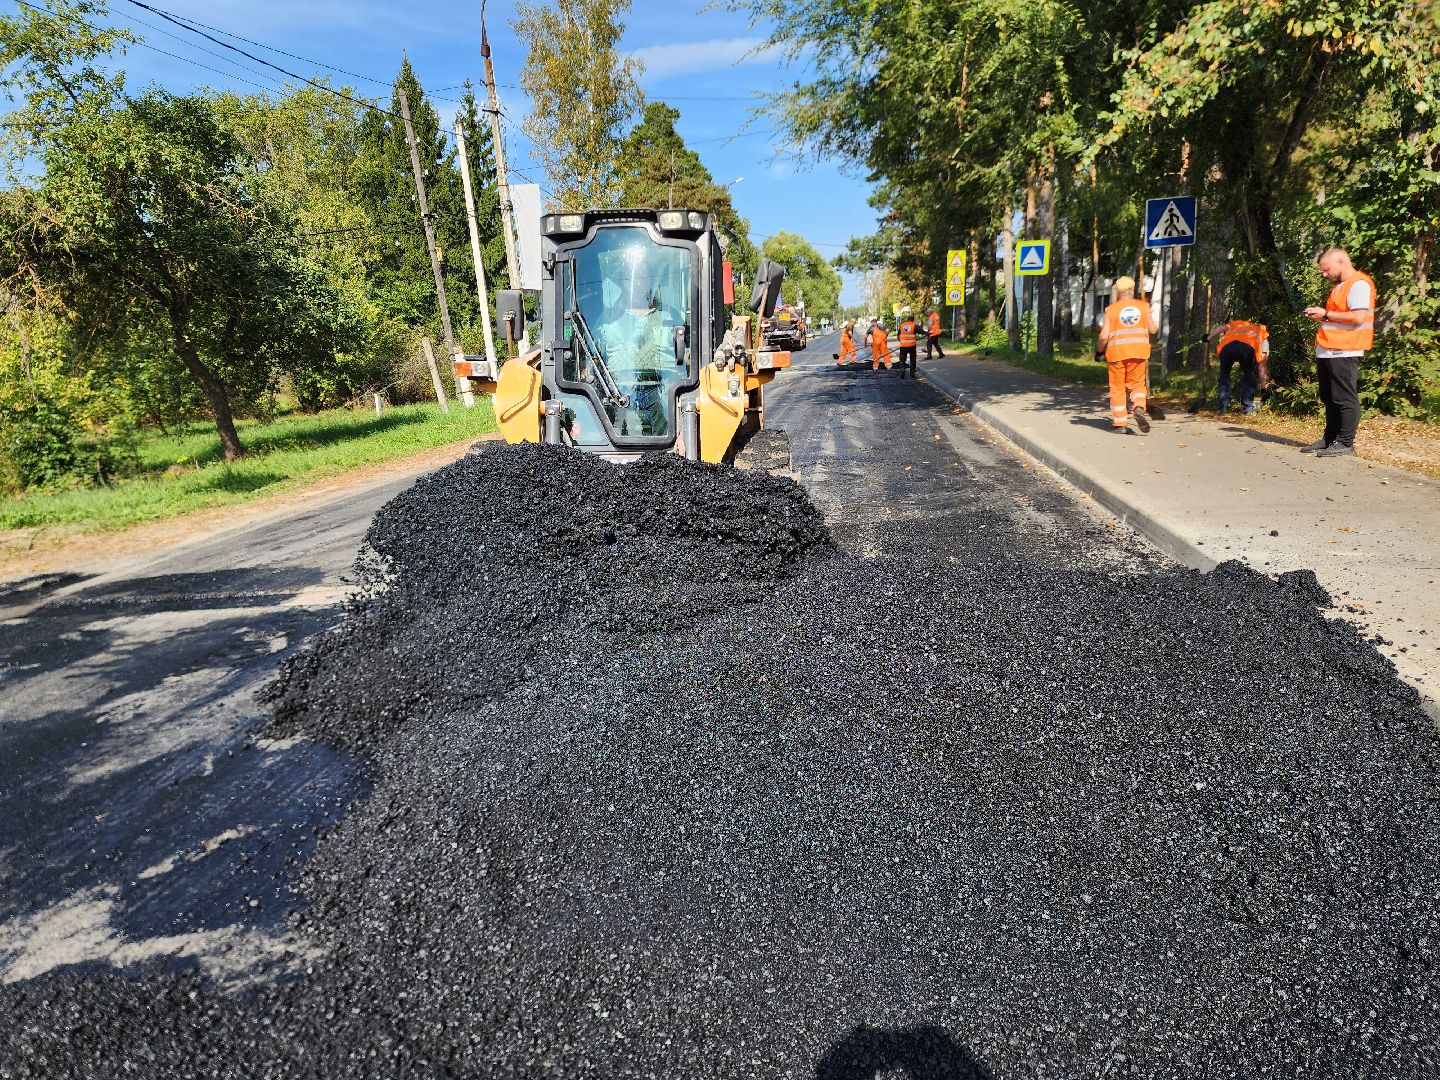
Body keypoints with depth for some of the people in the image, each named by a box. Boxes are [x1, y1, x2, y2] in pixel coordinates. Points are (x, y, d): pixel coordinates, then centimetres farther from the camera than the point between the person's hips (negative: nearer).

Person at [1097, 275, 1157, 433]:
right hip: (1139, 351, 2)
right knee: (1137, 384, 13)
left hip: (1117, 352, -1)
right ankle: (1139, 407, -15)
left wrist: (1101, 349, 10)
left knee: (1117, 387, 7)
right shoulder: (1143, 306, 4)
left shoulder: (1111, 310, -2)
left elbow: (1104, 336, -7)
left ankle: (1120, 422, 7)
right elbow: (1153, 329, 6)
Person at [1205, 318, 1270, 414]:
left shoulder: (1236, 324, 45)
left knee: (1224, 375, 25)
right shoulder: (1263, 334, 38)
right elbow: (1262, 364, 33)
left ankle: (1223, 407, 22)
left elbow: (1224, 327, 19)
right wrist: (1263, 387, 36)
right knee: (1249, 376, 24)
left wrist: (1208, 337, 12)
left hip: (1227, 345, 1)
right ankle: (1247, 408, 20)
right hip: (1248, 347, -1)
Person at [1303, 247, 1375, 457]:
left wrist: (1326, 314, -13)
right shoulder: (1339, 286, 20)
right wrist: (1320, 315, 11)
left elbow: (1358, 317, -20)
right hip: (1327, 352, 10)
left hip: (1343, 353, -10)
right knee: (1329, 399, 13)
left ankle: (1345, 443, -3)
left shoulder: (1359, 284, -10)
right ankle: (1329, 440, 21)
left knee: (1345, 399, -6)